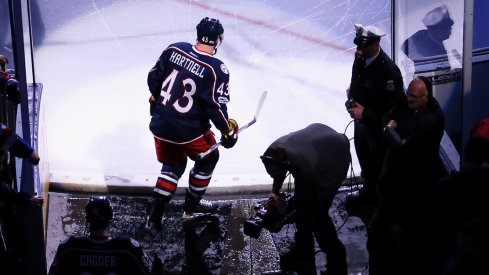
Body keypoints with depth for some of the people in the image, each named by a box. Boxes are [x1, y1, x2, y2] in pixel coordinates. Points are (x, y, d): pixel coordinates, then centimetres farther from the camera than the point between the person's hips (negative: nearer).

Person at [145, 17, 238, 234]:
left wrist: (156, 99, 24)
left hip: (161, 124, 5)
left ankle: (155, 215, 18)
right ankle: (192, 206, 34)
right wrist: (228, 130, -3)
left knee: (173, 165, 25)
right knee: (208, 159, 24)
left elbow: (154, 78, 6)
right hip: (189, 130, -5)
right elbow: (216, 107, -18)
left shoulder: (174, 49, -3)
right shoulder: (216, 69, -19)